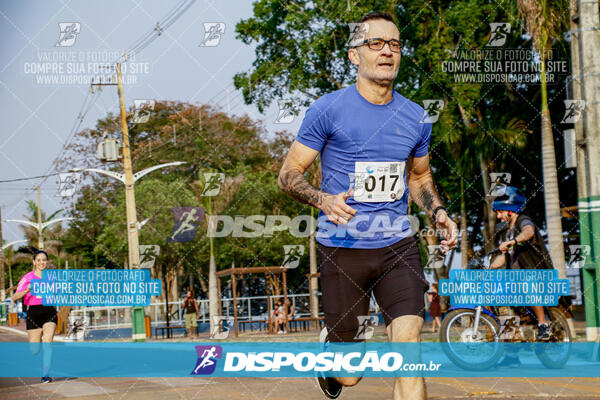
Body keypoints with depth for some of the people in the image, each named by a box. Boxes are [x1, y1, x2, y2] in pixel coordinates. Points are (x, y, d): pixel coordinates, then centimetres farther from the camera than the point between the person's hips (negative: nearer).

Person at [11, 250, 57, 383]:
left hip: (49, 311, 1)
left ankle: (45, 375, -14)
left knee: (47, 343, -17)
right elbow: (14, 297, -5)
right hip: (33, 313, -1)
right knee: (35, 349, 3)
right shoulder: (28, 277, 1)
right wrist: (27, 290, -21)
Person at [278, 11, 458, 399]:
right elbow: (289, 174, -3)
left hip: (398, 245, 3)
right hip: (343, 248, -3)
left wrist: (438, 211, 5)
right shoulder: (329, 109, -5)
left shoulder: (416, 117, 8)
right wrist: (324, 200, -23)